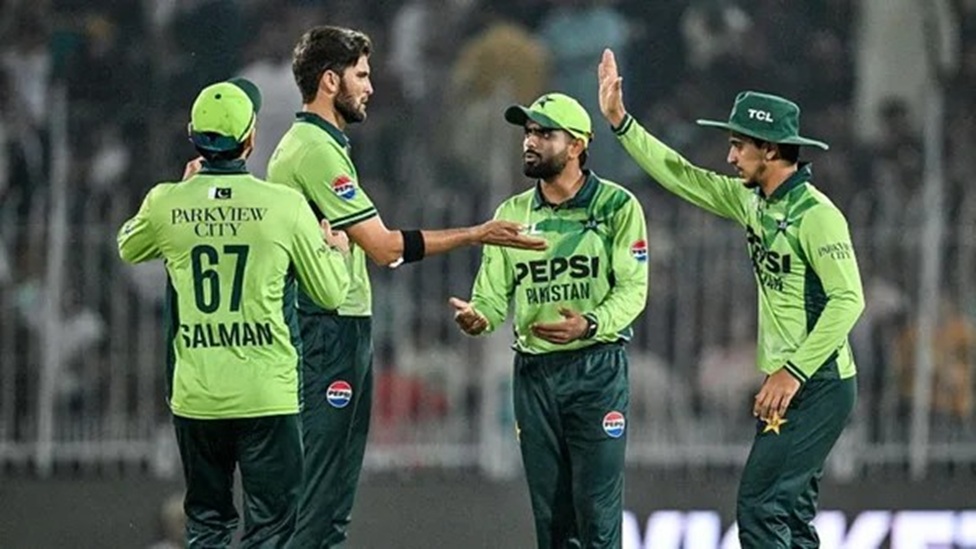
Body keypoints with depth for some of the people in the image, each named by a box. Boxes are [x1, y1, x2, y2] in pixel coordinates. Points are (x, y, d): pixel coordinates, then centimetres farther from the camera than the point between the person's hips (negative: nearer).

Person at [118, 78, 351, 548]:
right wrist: (336, 250, 23)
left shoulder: (167, 205, -2)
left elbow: (128, 248, 22)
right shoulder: (285, 206, -8)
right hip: (267, 396, -3)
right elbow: (331, 293, 2)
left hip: (194, 397, 3)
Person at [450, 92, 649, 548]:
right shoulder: (513, 214, 10)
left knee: (596, 509, -8)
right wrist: (476, 317, -18)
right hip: (533, 371, 5)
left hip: (597, 369, -5)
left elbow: (633, 289, -9)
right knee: (549, 510, 8)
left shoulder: (616, 206, -3)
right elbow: (493, 294, 6)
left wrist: (590, 324, -27)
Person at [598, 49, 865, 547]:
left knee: (759, 507, -13)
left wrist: (793, 373, -24)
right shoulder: (752, 202, 8)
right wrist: (620, 122, 13)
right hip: (787, 386, 9)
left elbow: (848, 299, -22)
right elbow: (681, 177, 17)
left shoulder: (816, 215, -17)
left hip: (818, 388, -9)